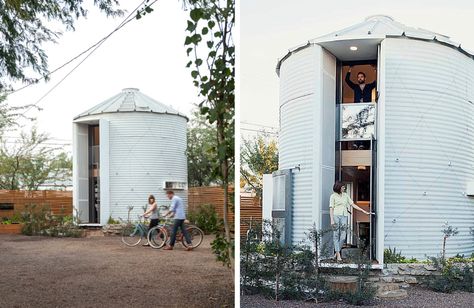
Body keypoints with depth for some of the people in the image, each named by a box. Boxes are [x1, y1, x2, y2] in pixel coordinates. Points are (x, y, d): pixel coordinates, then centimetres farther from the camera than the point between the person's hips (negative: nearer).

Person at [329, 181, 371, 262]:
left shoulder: (345, 195, 15)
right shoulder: (333, 196, 2)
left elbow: (352, 204, 16)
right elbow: (331, 208, -1)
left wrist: (363, 211, 11)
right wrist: (332, 220, -11)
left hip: (344, 216, 4)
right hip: (336, 216, -4)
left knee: (343, 237, -2)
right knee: (336, 236, -2)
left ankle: (337, 251, 14)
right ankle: (338, 255, 1)